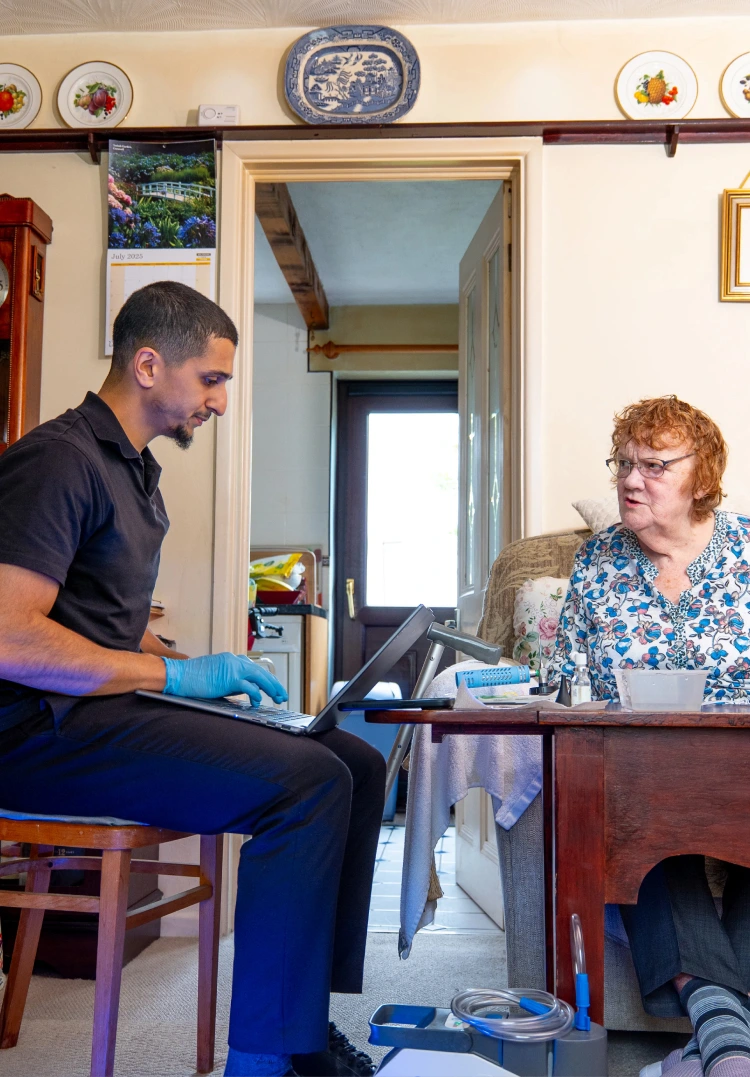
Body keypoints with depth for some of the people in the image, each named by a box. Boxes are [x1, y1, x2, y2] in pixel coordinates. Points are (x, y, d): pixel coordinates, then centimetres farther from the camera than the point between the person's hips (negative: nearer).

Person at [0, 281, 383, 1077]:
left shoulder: (134, 471, 20)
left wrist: (205, 672, 7)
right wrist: (176, 674, -18)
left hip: (107, 704, 10)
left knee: (357, 764, -1)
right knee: (308, 782, -26)